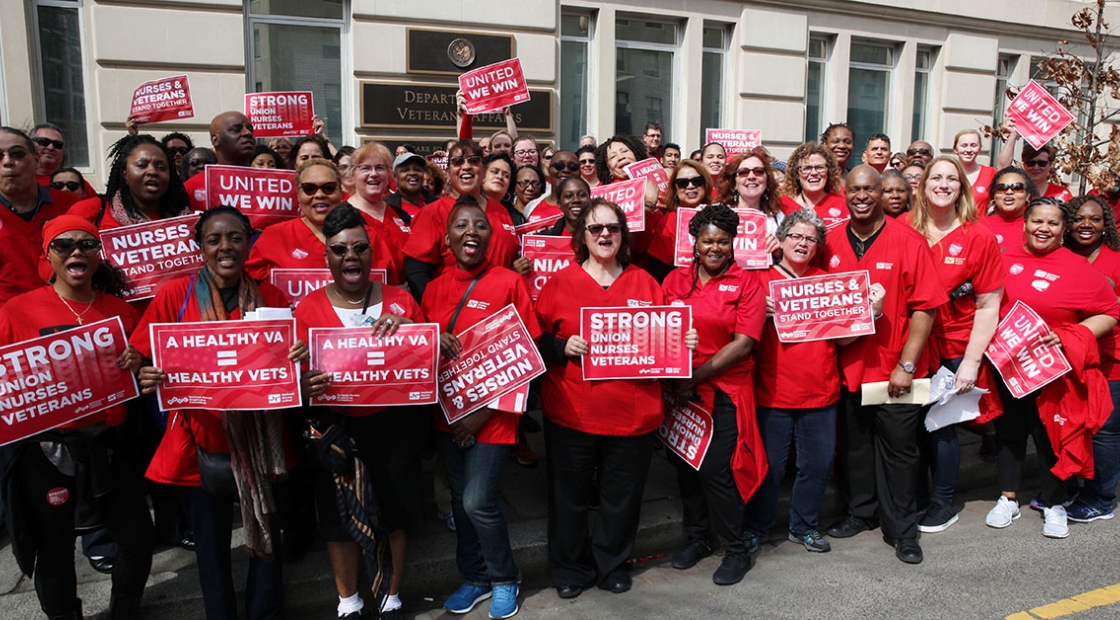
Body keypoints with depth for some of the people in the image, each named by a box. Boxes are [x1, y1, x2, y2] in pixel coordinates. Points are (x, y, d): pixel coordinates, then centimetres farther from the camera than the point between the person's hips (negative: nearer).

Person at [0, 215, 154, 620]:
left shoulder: (121, 311, 4)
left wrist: (137, 366, -9)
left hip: (106, 443, 3)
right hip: (45, 449, -3)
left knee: (139, 539, 7)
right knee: (56, 552, 10)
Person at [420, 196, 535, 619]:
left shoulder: (509, 283, -9)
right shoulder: (435, 288, 5)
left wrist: (482, 413, -12)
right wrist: (433, 340, -13)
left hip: (491, 415, -5)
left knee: (479, 502, -6)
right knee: (460, 500, 14)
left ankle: (504, 580, 20)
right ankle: (474, 577, 35)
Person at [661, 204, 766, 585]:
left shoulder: (746, 283, -3)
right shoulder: (675, 280, 7)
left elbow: (743, 342, -11)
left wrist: (696, 376, -14)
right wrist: (671, 378, -8)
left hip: (726, 392, -4)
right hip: (681, 392, 4)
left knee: (715, 470, -5)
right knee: (684, 465, 12)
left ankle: (736, 550, 17)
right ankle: (696, 537, 33)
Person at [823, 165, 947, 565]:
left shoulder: (909, 243, -8)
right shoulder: (831, 243, 2)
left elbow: (925, 308, -9)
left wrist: (906, 366, -13)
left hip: (895, 370, -3)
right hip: (847, 367, 4)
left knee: (898, 449, 5)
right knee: (854, 445, 16)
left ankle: (902, 530, 19)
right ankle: (861, 512, 34)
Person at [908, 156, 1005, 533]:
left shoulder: (979, 238, -7)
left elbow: (988, 307, -7)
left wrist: (971, 362, -11)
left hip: (955, 348, -2)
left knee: (940, 423, 1)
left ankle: (942, 503, 22)